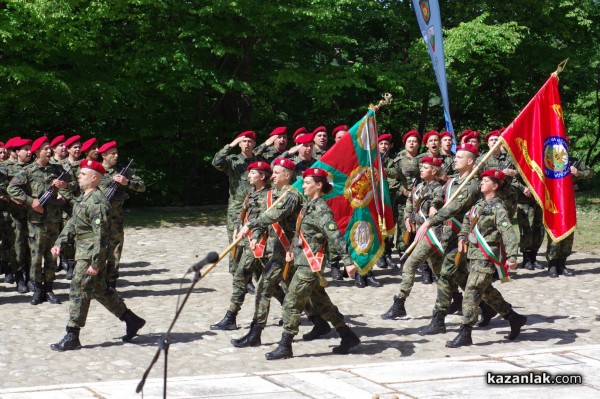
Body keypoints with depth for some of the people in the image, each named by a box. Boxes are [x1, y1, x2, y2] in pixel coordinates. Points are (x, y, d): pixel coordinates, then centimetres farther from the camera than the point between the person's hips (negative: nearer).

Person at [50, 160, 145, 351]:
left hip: (91, 255, -10)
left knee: (78, 292, -6)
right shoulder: (83, 198, 12)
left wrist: (95, 263, -25)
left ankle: (72, 337, 0)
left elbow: (100, 235, -24)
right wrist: (59, 242, 13)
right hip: (83, 253, 10)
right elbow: (72, 223, 22)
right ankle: (132, 320, 27)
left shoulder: (97, 202, -20)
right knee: (99, 290, 17)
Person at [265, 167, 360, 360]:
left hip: (310, 264, -10)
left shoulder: (321, 209, -16)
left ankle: (285, 346, 1)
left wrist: (347, 261, -30)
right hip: (304, 261, 10)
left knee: (291, 303, -6)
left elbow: (335, 236, -24)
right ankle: (348, 337, 24)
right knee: (321, 302, 16)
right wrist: (293, 250, 25)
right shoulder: (309, 205, 12)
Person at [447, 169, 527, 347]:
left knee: (472, 291, -13)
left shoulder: (497, 207, -13)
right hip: (474, 253, 10)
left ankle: (465, 333, -11)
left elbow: (508, 232, -22)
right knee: (487, 291, 19)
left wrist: (512, 256, -31)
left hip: (486, 256, -10)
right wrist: (462, 237, 17)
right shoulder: (479, 204, 13)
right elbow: (468, 219, 32)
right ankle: (514, 318, 33)